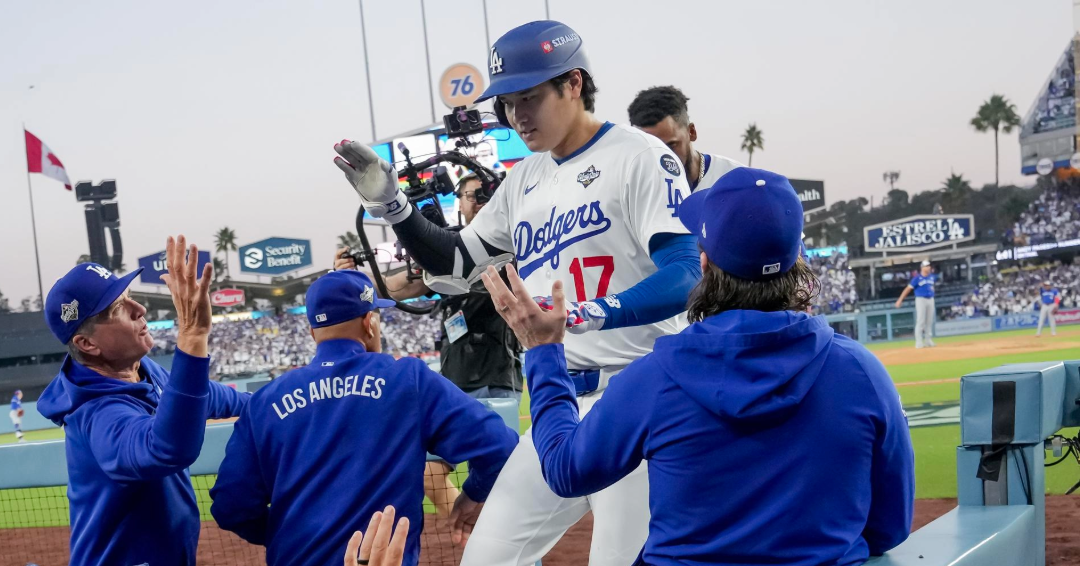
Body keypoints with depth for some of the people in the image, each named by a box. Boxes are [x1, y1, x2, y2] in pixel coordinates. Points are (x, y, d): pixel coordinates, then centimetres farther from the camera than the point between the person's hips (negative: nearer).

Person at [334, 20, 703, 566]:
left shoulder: (639, 156, -8)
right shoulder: (525, 180, 15)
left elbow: (685, 276, -19)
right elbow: (456, 263, 23)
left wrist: (583, 315, -34)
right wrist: (389, 203, 8)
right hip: (556, 408, 7)